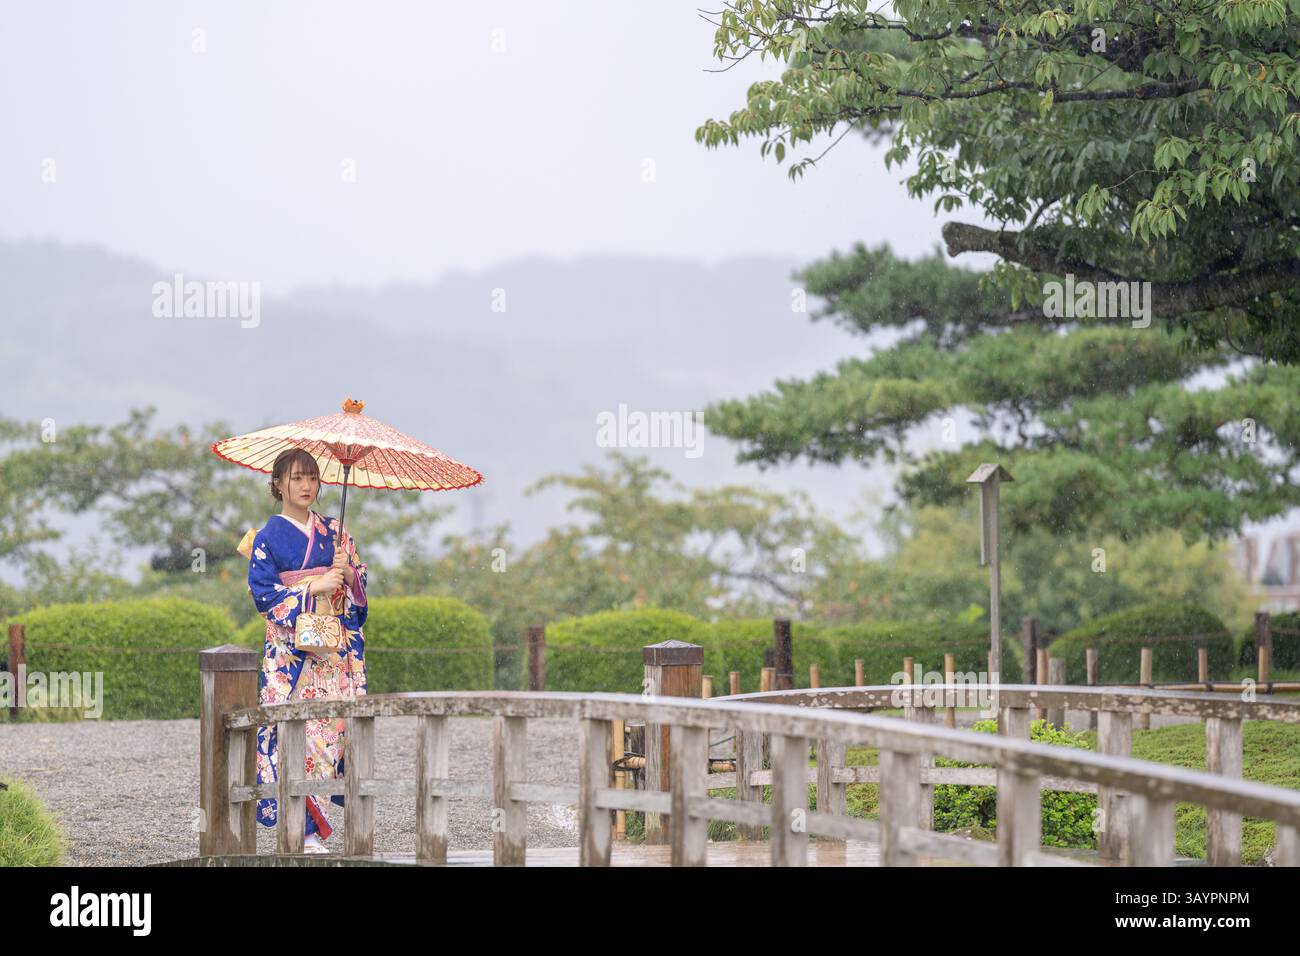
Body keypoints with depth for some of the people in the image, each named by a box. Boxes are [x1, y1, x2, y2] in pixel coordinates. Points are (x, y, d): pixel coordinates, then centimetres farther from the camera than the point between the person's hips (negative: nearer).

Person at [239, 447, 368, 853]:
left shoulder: (333, 531, 12)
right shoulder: (268, 538, 0)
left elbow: (361, 583, 14)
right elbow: (263, 593, -8)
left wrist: (347, 573, -8)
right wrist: (315, 587, -14)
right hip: (291, 652, -4)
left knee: (332, 726, -2)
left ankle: (313, 826, 4)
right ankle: (305, 831, -8)